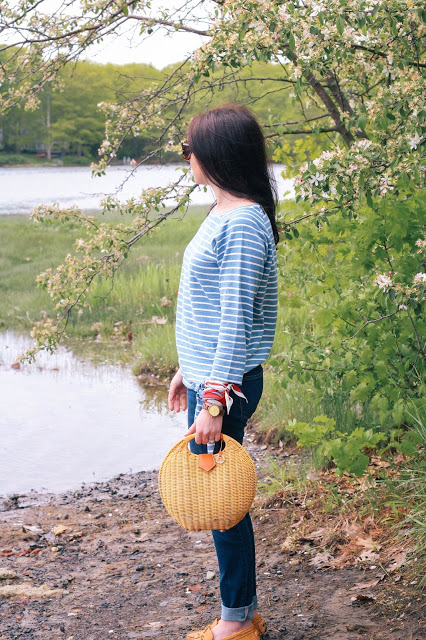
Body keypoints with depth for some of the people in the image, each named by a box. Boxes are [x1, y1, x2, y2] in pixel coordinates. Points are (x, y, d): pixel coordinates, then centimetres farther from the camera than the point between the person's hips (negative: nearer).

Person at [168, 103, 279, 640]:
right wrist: (187, 370, 23)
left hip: (225, 385, -10)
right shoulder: (224, 215, 12)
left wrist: (214, 400, -22)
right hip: (207, 377, 10)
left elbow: (236, 319, -21)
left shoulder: (243, 225, -18)